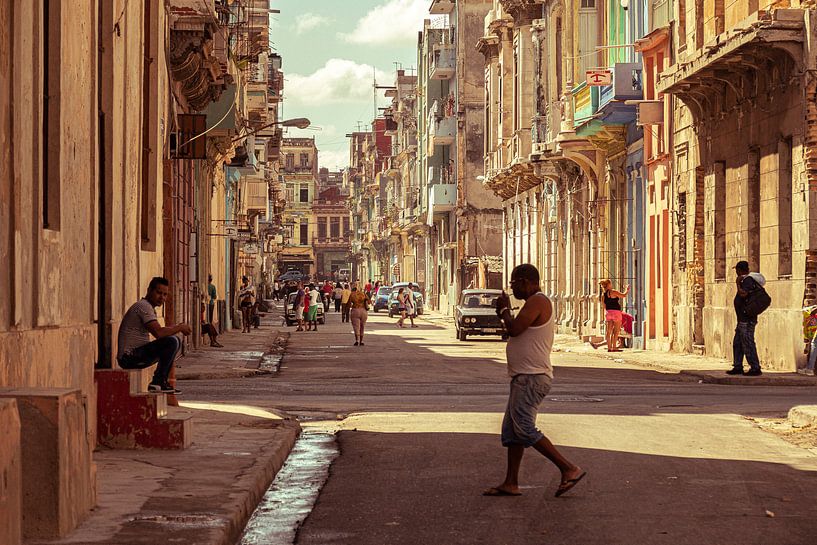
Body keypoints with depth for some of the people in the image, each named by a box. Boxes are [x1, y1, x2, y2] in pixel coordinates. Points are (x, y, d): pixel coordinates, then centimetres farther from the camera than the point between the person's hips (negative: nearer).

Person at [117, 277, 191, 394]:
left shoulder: (147, 306, 19)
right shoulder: (144, 306, -14)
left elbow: (158, 331, 26)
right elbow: (158, 333, -25)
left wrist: (178, 327, 10)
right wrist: (180, 327, -11)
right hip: (130, 357, -11)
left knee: (176, 343, 18)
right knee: (172, 341, -23)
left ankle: (161, 381, 14)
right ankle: (157, 383, -15)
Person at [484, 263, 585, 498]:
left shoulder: (537, 301, -13)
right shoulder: (535, 303, 20)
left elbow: (514, 329, -21)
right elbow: (519, 331, 26)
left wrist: (505, 310, -3)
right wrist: (506, 314, 18)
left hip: (531, 378, -11)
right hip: (524, 377, 11)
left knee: (524, 428, -16)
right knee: (511, 431, 10)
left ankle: (569, 469, -15)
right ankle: (510, 483, 11)